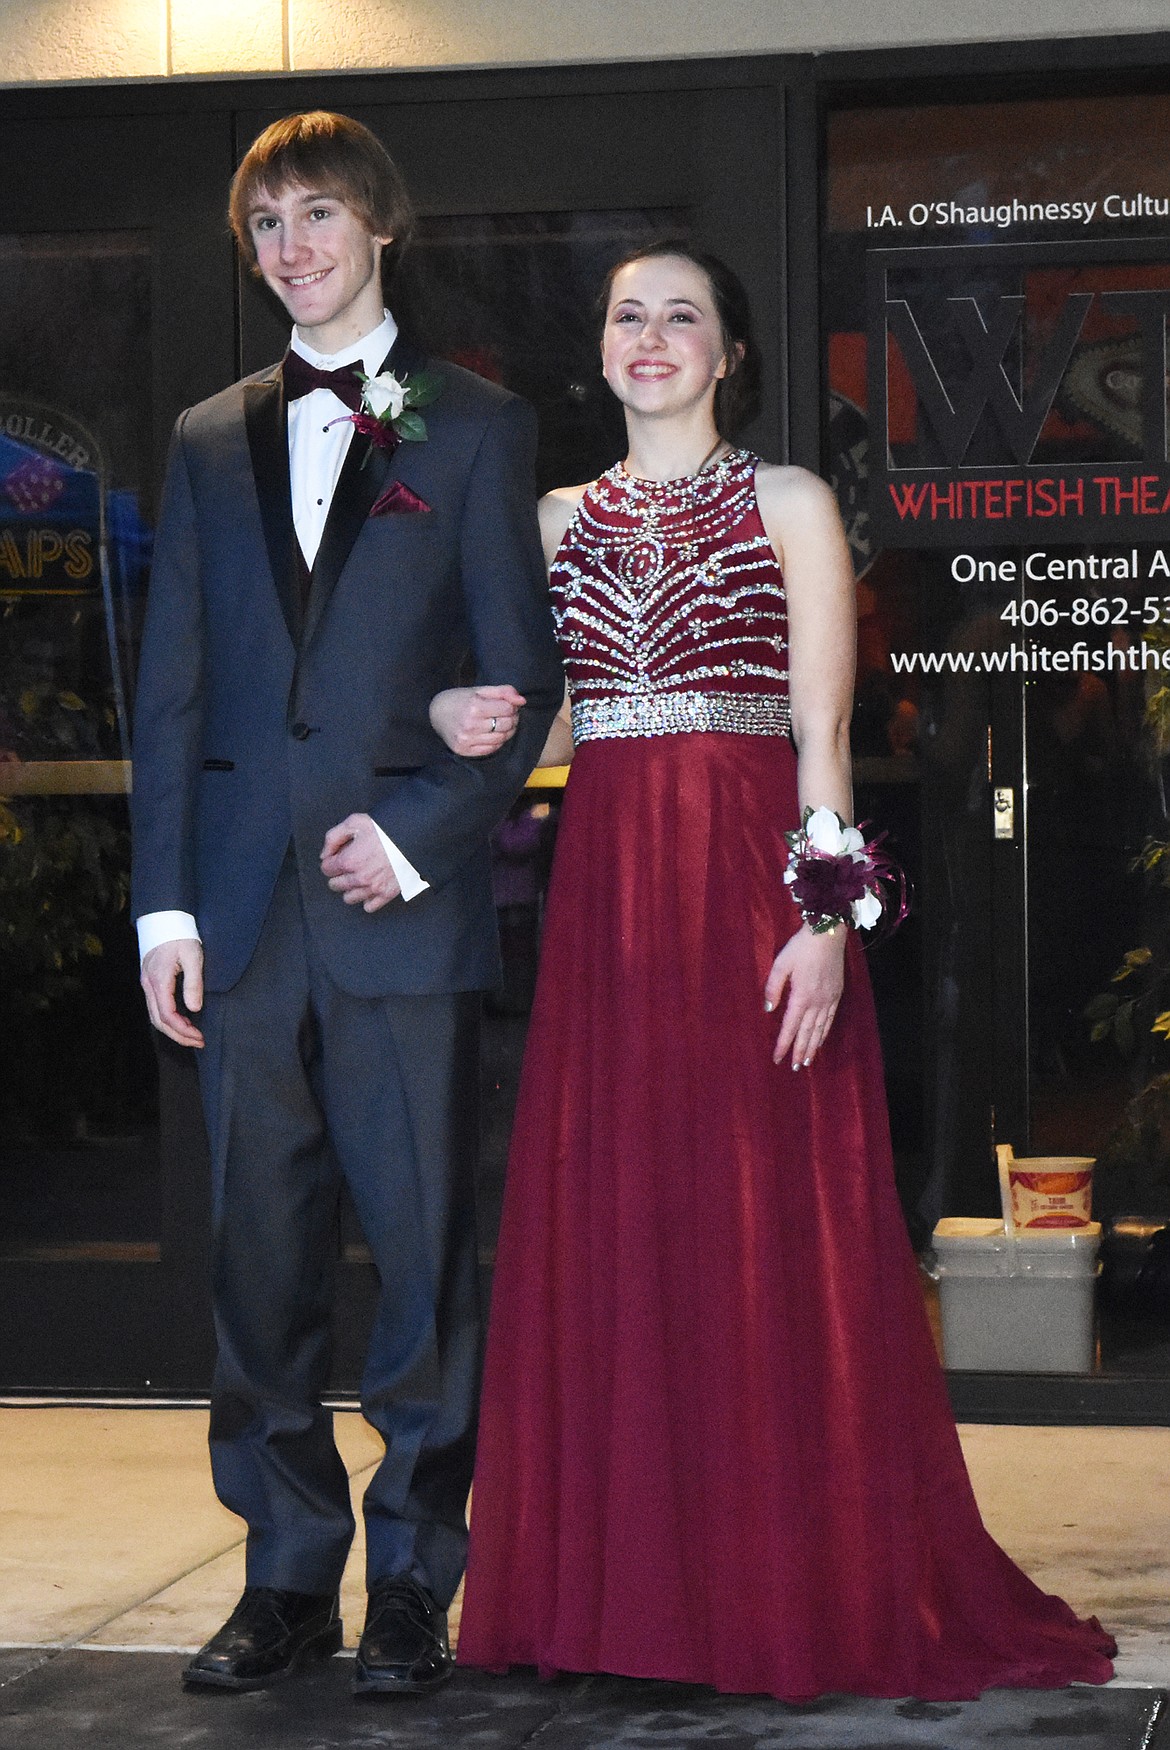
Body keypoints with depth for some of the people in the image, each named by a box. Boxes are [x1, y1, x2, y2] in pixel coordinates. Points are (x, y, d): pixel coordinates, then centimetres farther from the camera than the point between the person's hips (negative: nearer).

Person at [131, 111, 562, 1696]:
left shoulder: (475, 427, 6)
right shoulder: (212, 440, 16)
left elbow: (523, 675, 1)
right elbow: (171, 688, 12)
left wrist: (418, 832, -11)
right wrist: (165, 900, 4)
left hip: (405, 899, -3)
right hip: (246, 908, 3)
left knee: (425, 1247, 0)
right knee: (262, 1252, 6)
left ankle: (418, 1580, 10)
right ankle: (289, 1573, 16)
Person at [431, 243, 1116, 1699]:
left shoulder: (788, 506, 5)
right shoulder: (562, 521, 16)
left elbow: (824, 732, -3)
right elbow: (536, 716, 17)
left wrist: (825, 916, -12)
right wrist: (458, 717, -4)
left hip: (752, 885, -4)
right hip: (604, 899, 4)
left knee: (774, 1237, -3)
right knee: (609, 1234, 3)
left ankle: (798, 1588, 6)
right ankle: (630, 1582, 12)